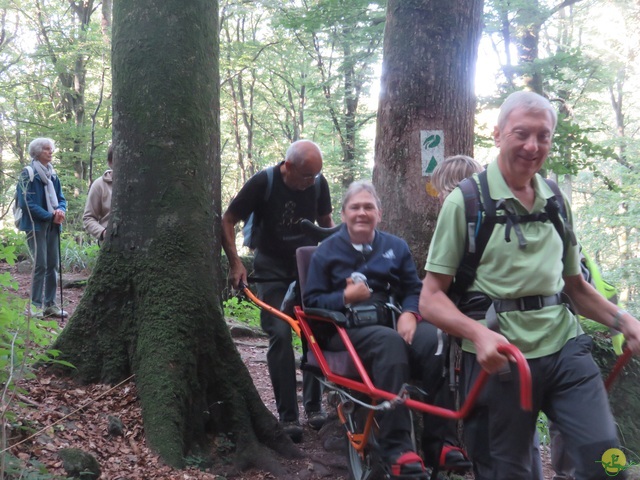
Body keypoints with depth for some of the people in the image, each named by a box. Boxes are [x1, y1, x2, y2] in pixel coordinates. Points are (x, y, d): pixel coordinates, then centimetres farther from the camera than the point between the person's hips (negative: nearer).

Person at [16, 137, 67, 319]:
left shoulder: (53, 175, 13)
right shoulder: (27, 174, -8)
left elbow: (61, 199, 14)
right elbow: (26, 202, -14)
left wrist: (61, 211, -10)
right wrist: (50, 216, -17)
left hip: (53, 225, 6)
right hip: (36, 225, -6)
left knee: (53, 265, 6)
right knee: (41, 265, -8)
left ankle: (50, 304, 13)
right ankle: (36, 305, 1)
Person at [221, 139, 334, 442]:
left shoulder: (319, 184, -8)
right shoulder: (263, 183, -17)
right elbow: (228, 221, -8)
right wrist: (235, 263, -15)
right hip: (272, 269, -3)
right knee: (280, 335, -12)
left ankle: (314, 406, 12)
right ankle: (288, 415, -5)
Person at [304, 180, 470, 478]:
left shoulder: (396, 247, 18)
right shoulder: (327, 251, 10)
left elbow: (414, 290, 10)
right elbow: (312, 301, 7)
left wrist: (409, 314, -12)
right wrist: (345, 298, -11)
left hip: (393, 321, 3)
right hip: (347, 328, -3)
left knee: (434, 339, -32)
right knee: (390, 341, -39)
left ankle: (440, 441, -28)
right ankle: (396, 447, -42)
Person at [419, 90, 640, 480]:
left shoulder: (556, 202, 11)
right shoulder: (467, 200, -5)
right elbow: (431, 298, -8)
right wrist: (479, 333, -25)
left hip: (564, 345, 4)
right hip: (498, 354, -4)